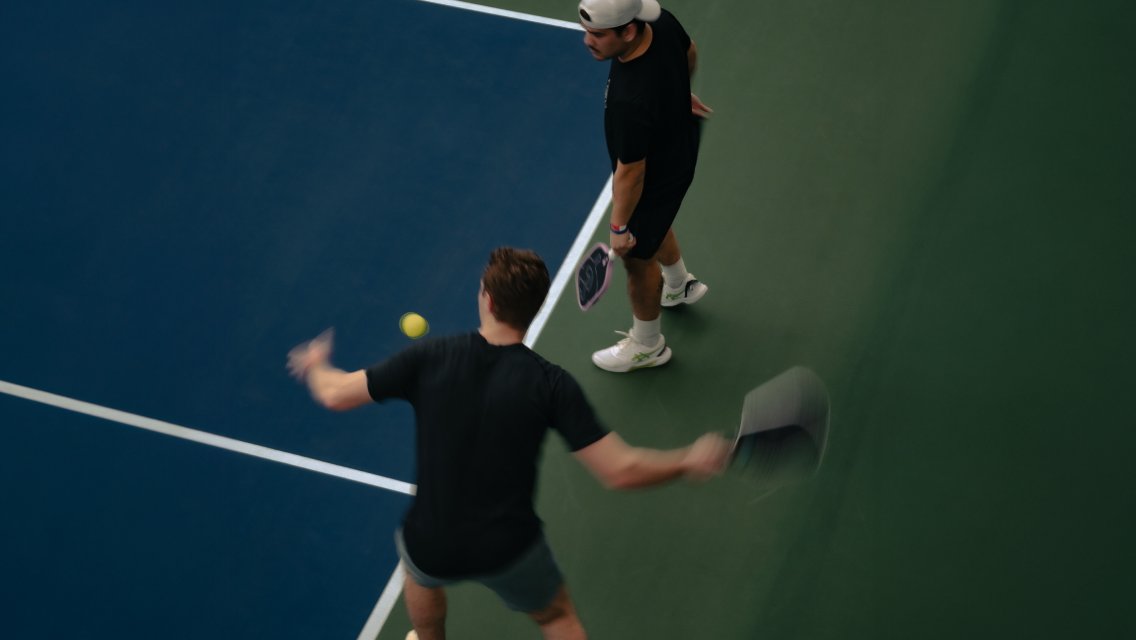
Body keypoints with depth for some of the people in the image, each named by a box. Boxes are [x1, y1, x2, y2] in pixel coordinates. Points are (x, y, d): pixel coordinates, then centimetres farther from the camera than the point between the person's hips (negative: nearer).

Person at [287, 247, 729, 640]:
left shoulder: (429, 358, -13)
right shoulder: (551, 385, -16)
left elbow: (335, 394, -4)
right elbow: (619, 471, -18)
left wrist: (314, 365, 20)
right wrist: (688, 463, -1)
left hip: (433, 548, 1)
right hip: (509, 552, -1)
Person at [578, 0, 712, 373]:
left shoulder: (631, 102, -46)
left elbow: (630, 173, -31)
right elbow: (690, 52, 0)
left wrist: (619, 228, -14)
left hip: (654, 182, -8)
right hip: (678, 150, 8)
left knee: (637, 256, 19)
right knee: (653, 225, 36)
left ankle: (646, 346, 46)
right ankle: (680, 286, 66)